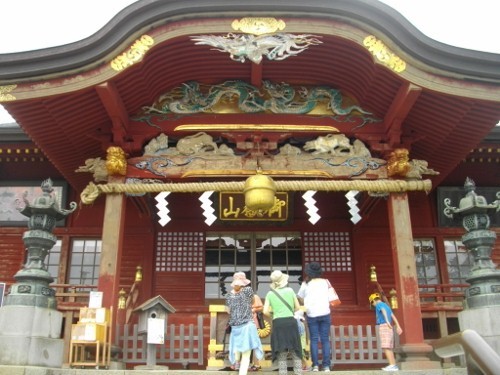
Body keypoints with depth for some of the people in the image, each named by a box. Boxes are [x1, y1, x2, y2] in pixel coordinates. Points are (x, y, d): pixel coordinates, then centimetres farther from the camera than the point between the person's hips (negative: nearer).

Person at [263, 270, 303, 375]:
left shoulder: (270, 294, 3)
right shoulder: (290, 290, 3)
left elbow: (265, 312, -2)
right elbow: (298, 307, 8)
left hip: (278, 324, 0)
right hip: (291, 322, 0)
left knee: (281, 352, 8)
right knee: (295, 351, 10)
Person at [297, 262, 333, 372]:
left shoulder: (306, 284, 2)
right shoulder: (325, 282, 7)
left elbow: (300, 298, 8)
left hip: (312, 314, -1)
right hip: (325, 313, 1)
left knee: (314, 339, 4)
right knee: (325, 339, 3)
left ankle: (315, 365, -2)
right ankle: (326, 365, 0)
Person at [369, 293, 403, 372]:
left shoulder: (379, 304, -3)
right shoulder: (386, 305, 24)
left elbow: (384, 311, -24)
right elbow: (393, 316, 22)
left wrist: (387, 321, -39)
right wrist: (398, 326, 21)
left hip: (383, 326, -9)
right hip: (388, 327, 9)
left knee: (386, 347, -13)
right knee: (389, 348, 10)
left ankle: (392, 365, -20)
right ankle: (393, 365, 10)